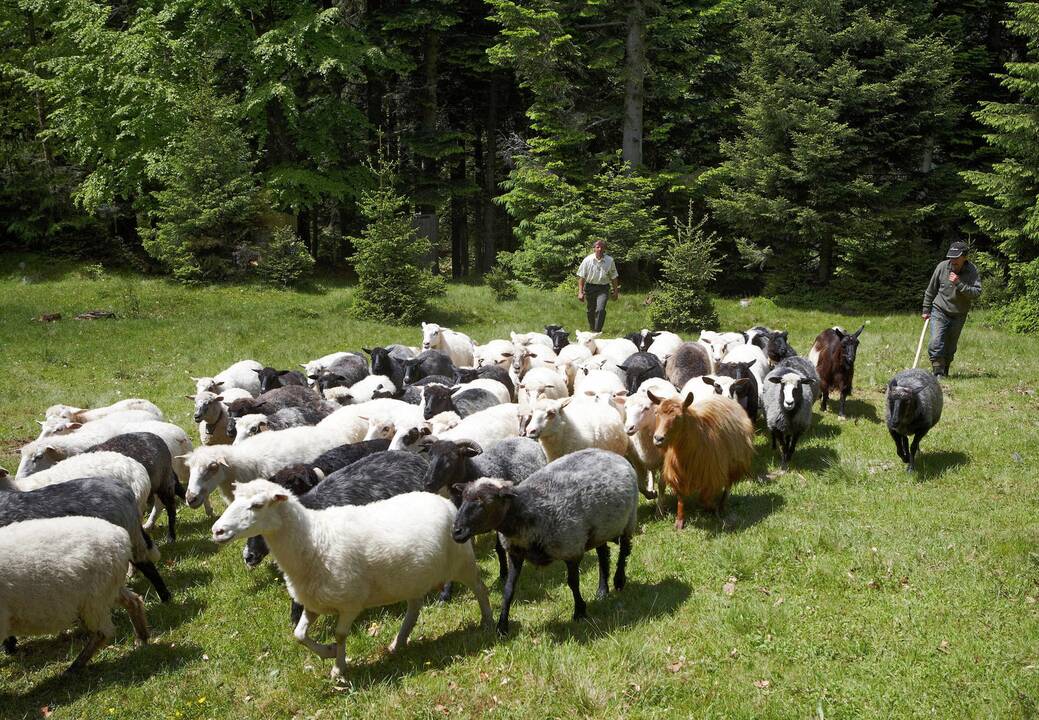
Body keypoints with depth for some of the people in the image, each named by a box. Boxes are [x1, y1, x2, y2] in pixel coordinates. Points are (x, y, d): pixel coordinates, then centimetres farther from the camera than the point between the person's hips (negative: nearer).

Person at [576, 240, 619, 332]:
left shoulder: (610, 261, -3)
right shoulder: (587, 260, -6)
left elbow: (613, 277, 8)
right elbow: (581, 277, -3)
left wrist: (616, 291, 10)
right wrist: (580, 292, -8)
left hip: (603, 288, -1)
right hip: (590, 287, 1)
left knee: (600, 310, -18)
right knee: (591, 311, 11)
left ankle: (597, 331, -13)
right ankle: (591, 329, 31)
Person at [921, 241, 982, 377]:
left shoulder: (972, 271, -10)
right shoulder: (942, 266, -8)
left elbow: (977, 293, -20)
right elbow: (931, 290, 4)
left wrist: (959, 284, -31)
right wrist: (926, 310, 8)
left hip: (958, 315, 1)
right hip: (939, 311, -1)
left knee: (950, 348, 10)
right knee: (936, 343, -16)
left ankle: (944, 372, 25)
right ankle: (938, 373, -11)